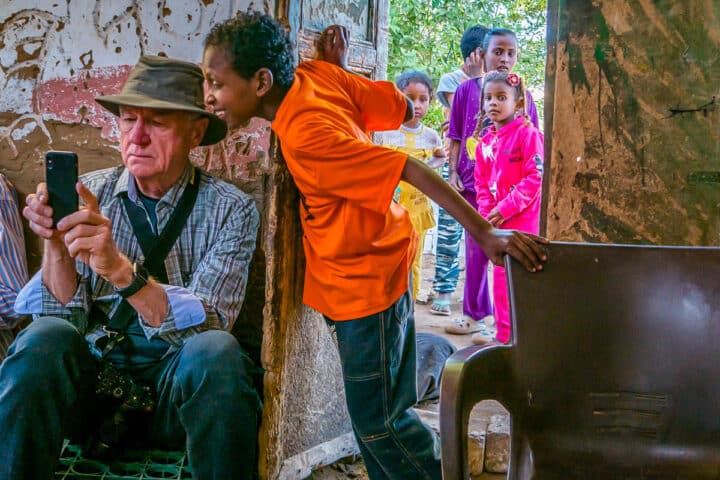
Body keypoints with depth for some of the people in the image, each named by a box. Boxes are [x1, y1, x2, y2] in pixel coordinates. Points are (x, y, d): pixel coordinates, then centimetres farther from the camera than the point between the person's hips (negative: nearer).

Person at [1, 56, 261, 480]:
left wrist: (120, 269, -33)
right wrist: (57, 246, -22)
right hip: (94, 373, 2)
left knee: (217, 351, -32)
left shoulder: (232, 209, -5)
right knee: (45, 337, -27)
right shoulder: (89, 193, 1)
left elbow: (205, 326, -18)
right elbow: (63, 315, -3)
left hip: (180, 384, -1)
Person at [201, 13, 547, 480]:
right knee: (377, 413, 19)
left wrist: (483, 232, -30)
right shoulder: (318, 74, -5)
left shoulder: (305, 137, -28)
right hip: (375, 269, 9)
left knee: (378, 422, 4)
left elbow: (413, 170, -29)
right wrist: (340, 67, 6)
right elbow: (404, 108, 1)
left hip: (365, 283, -9)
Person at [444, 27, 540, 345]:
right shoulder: (466, 90, 2)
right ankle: (475, 314, 26)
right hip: (473, 182, 2)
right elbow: (456, 137, 6)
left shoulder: (522, 96, 0)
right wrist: (453, 173, -2)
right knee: (475, 251, 12)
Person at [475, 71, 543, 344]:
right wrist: (487, 213, -1)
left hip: (523, 220, -7)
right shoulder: (485, 142, 12)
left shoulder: (528, 134, -9)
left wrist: (504, 209, -16)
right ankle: (504, 336, 23)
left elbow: (535, 178, -15)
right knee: (501, 278, 12)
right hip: (496, 224, 7)